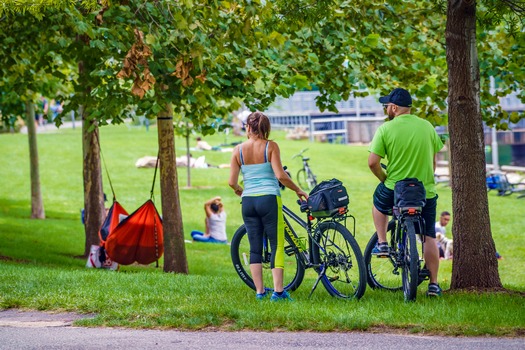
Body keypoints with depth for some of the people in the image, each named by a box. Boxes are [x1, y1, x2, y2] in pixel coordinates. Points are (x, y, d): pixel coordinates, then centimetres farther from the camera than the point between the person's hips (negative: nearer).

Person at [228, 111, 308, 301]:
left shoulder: (238, 150, 3)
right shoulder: (271, 146, -4)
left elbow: (232, 182, 2)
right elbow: (280, 175, -13)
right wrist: (298, 190, 1)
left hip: (248, 201, 3)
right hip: (269, 199, -3)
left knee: (255, 248, 10)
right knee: (277, 245, 1)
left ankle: (259, 290, 10)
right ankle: (278, 291, -5)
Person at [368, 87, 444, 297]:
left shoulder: (386, 129, -10)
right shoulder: (427, 127, 2)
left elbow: (373, 163, -12)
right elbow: (433, 160, 10)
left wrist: (385, 179, 5)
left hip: (394, 189, -2)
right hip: (426, 191, 2)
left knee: (378, 201, 32)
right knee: (429, 237, 10)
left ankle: (382, 243, 23)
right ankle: (433, 284, 7)